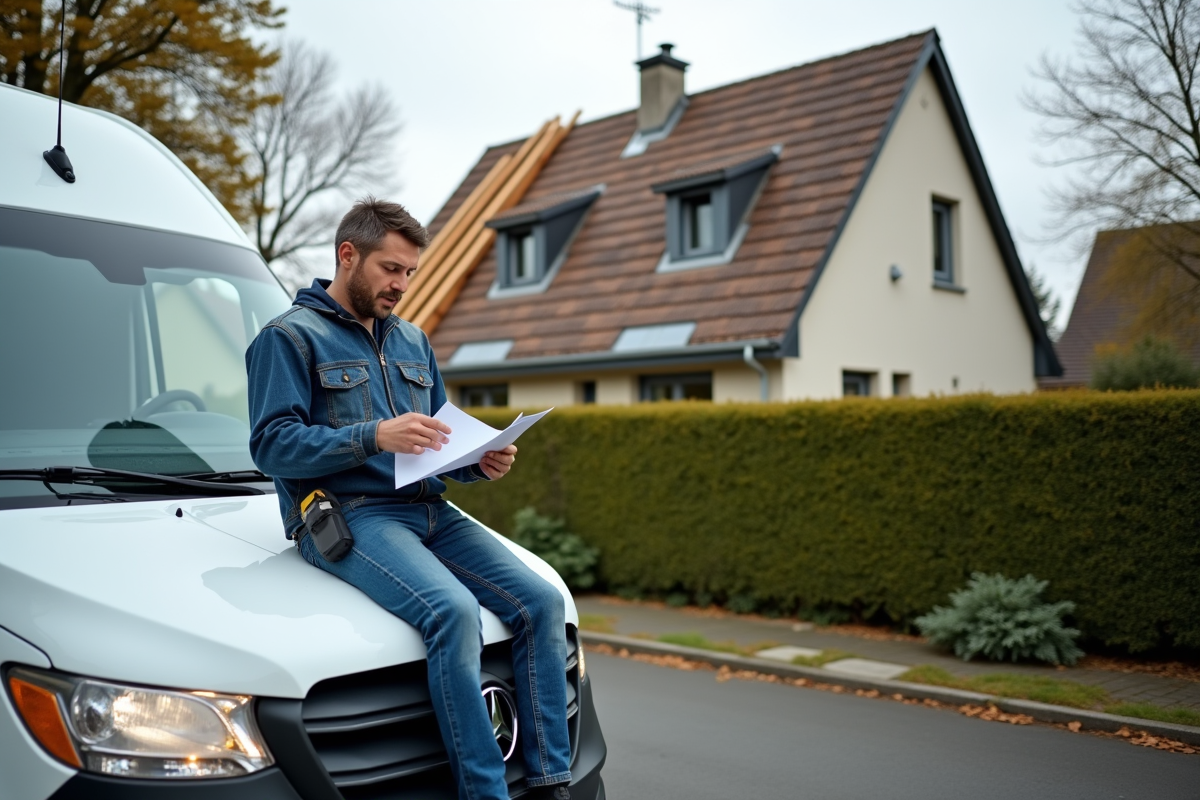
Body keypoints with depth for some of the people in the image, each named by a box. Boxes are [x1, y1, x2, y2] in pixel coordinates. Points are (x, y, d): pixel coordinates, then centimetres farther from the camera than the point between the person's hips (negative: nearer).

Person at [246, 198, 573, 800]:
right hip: (349, 516, -6)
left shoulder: (412, 341, 23)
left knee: (541, 601, -14)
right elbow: (271, 444, -9)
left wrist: (479, 462, 3)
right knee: (454, 611, -32)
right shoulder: (289, 337, 2)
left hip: (429, 511, 7)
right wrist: (374, 436, -21)